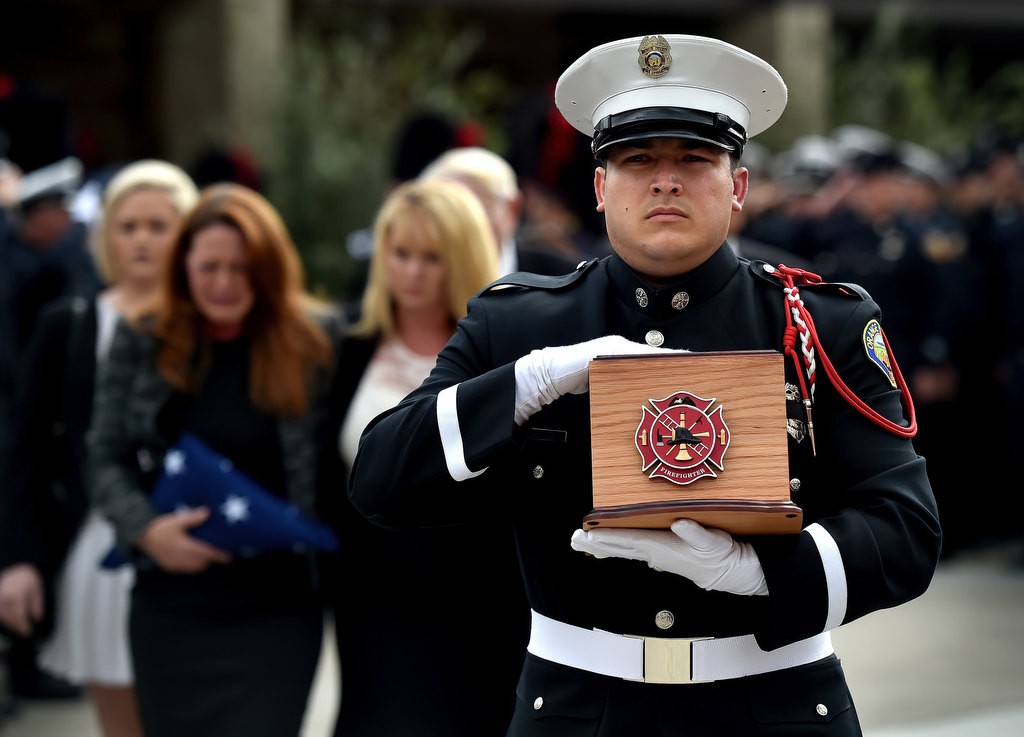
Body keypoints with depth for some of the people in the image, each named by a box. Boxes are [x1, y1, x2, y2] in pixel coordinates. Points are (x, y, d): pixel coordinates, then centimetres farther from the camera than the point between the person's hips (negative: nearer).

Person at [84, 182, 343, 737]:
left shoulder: (315, 338, -3)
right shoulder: (142, 340, 2)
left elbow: (342, 460, 2)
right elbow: (103, 458, 3)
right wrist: (145, 529, -14)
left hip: (278, 611, -2)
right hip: (171, 606, 3)